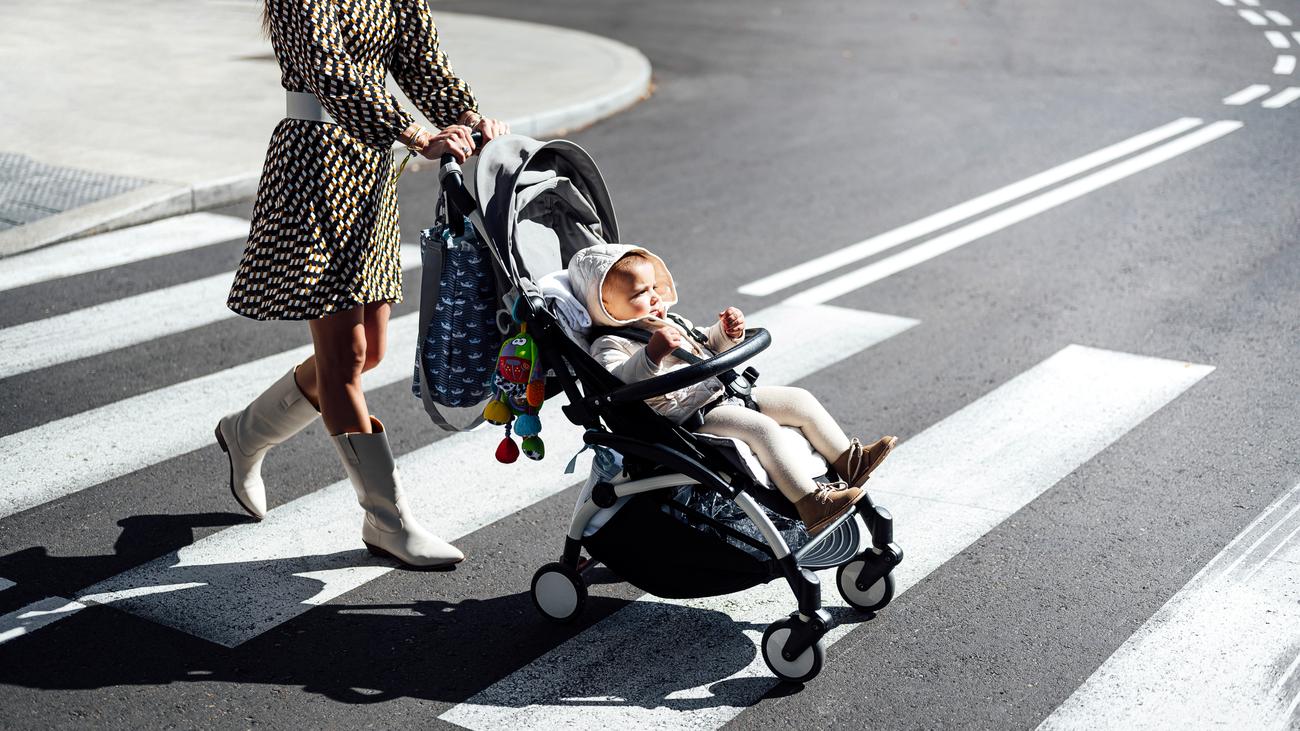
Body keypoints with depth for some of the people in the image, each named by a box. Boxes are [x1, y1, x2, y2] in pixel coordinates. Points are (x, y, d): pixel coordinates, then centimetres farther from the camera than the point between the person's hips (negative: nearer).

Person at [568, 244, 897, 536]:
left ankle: (848, 460, 15)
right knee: (762, 428, -29)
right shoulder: (609, 346, -10)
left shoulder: (670, 321, 18)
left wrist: (727, 332, 10)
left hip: (724, 393, 10)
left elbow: (708, 347, 31)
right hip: (691, 416, -10)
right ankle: (811, 503, -28)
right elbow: (619, 384, -31)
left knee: (801, 400, 6)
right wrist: (652, 354, -44)